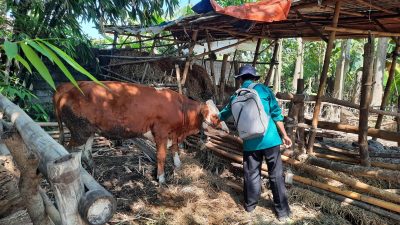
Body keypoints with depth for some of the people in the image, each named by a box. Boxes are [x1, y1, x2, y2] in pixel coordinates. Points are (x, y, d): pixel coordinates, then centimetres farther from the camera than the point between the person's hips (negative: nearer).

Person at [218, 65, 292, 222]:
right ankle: (283, 212, 16)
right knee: (276, 175, 7)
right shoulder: (264, 89, 2)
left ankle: (250, 205, 31)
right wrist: (284, 135, 5)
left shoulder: (237, 96, 8)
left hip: (251, 142, 1)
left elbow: (224, 114, 24)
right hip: (270, 139, -1)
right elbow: (276, 114, -2)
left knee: (251, 174, 16)